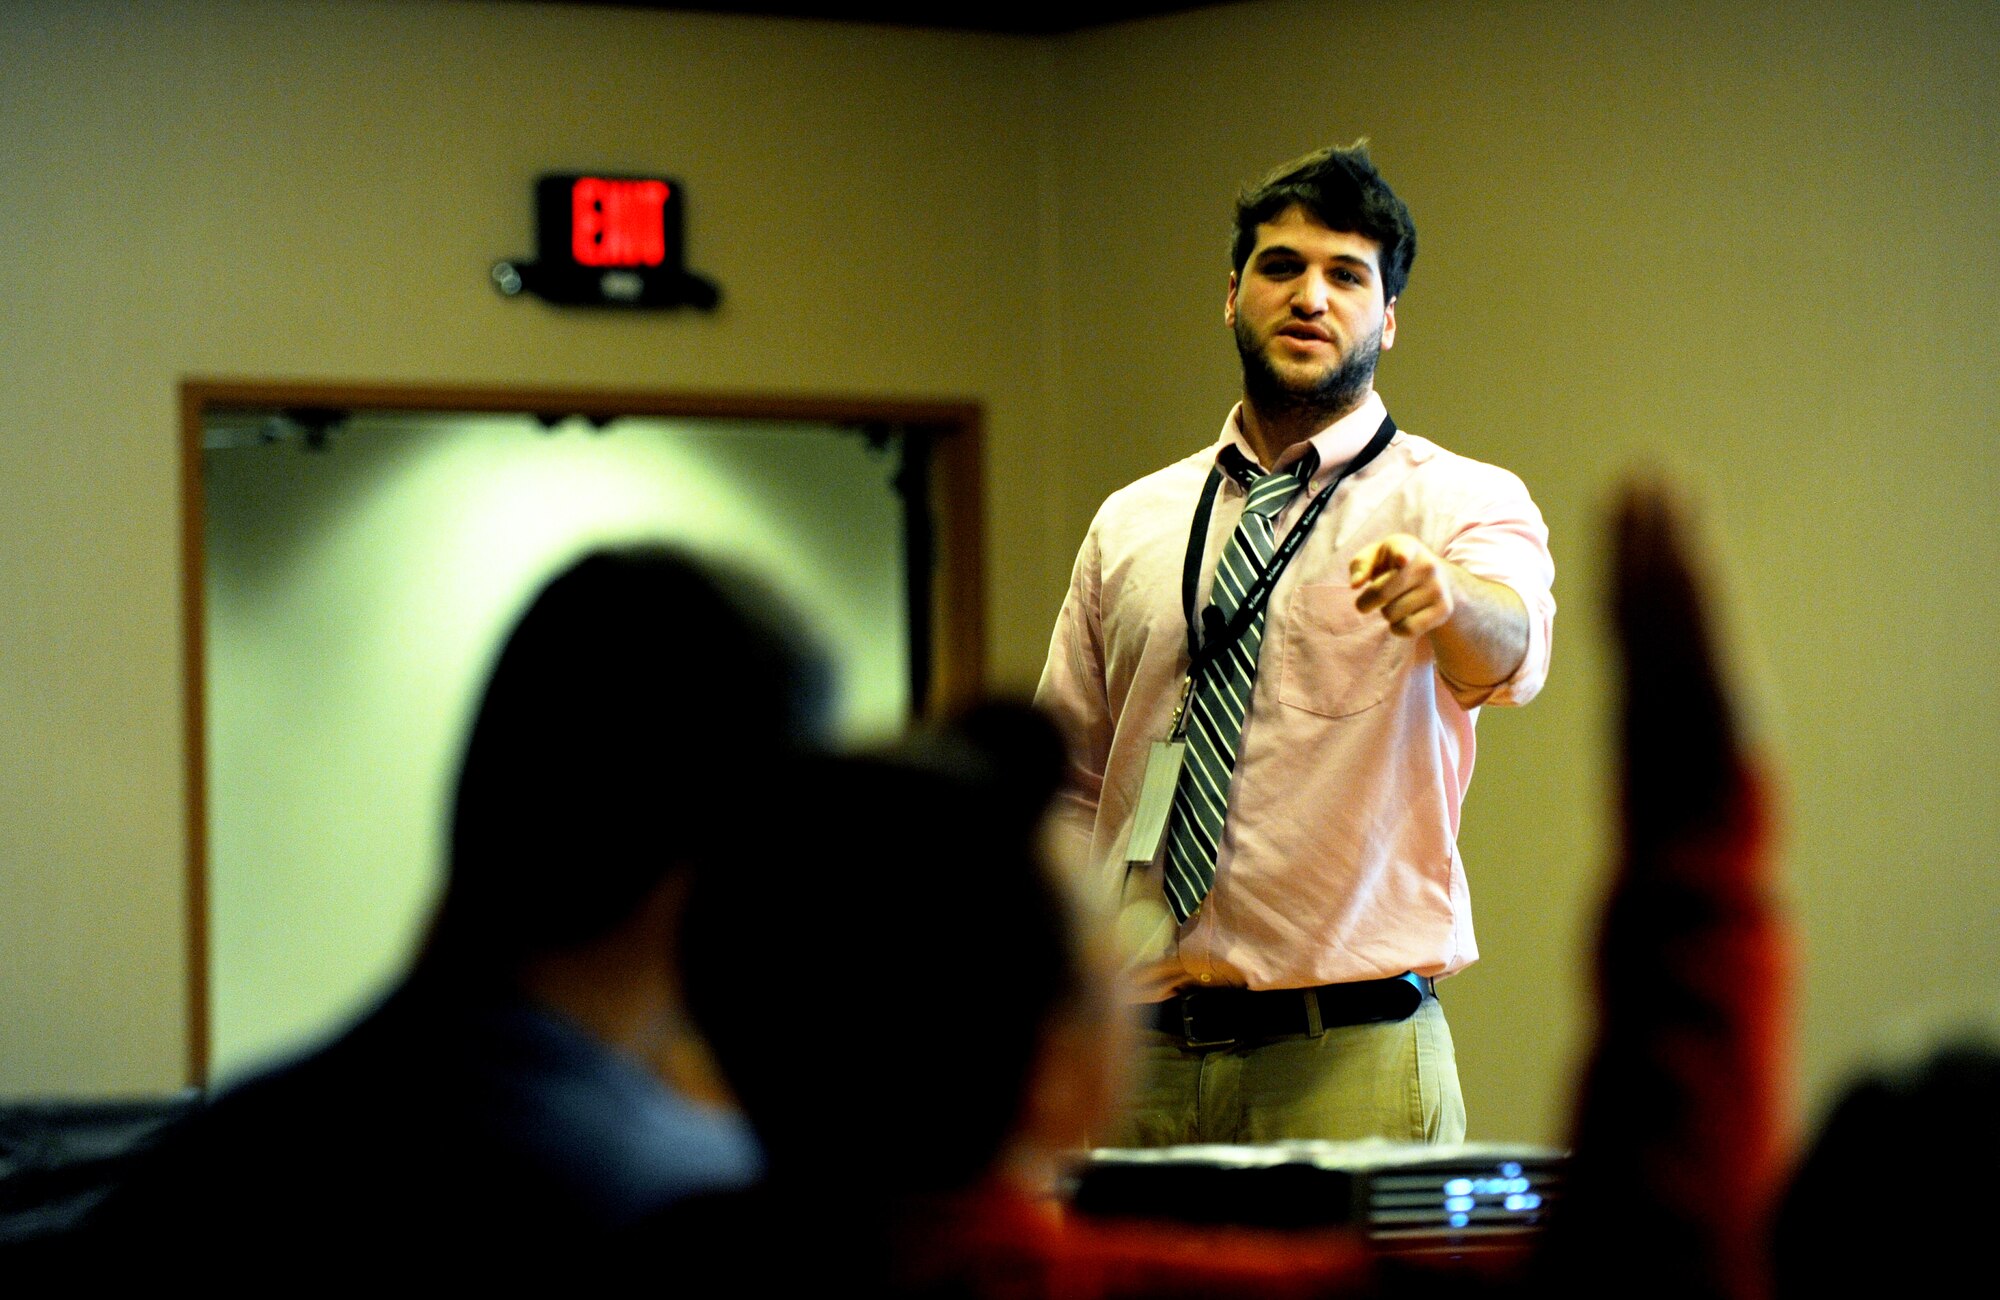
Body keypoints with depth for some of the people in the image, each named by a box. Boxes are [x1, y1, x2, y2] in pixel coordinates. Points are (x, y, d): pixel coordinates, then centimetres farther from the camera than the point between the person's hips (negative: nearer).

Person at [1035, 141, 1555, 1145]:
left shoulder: (1458, 502, 0)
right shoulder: (1129, 526, 12)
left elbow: (1507, 651, -23)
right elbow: (1071, 788, 15)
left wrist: (1443, 601, -46)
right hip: (1140, 1052, 3)